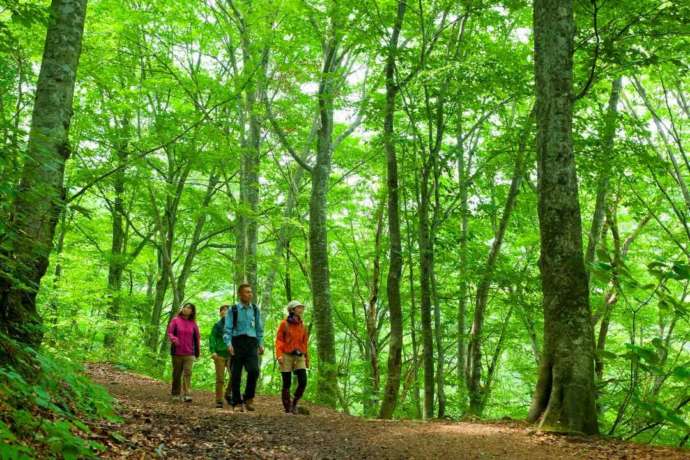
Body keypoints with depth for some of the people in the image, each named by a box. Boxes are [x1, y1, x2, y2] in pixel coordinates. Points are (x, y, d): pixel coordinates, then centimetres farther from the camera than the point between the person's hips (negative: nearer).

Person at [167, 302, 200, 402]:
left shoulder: (193, 324, 7)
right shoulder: (175, 320, 3)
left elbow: (197, 338, 12)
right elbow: (170, 332, -2)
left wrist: (197, 352, 10)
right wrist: (174, 339, -23)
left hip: (189, 353, 0)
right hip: (177, 352, 0)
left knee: (188, 373, -12)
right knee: (177, 374, 7)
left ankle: (186, 394, -16)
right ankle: (176, 394, 18)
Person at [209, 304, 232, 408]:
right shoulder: (217, 325, 5)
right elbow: (212, 338, 0)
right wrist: (213, 351, -12)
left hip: (231, 354, 1)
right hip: (220, 354, -1)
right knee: (220, 379, 0)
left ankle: (228, 394, 9)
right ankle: (219, 400, 9)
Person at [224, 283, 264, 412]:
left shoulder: (255, 310, 13)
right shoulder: (233, 310, 4)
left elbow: (259, 329, 18)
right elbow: (227, 329, 1)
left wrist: (261, 344, 9)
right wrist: (229, 344, -12)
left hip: (251, 343, 2)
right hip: (237, 342, -1)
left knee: (254, 370, -17)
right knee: (236, 375, 1)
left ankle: (248, 398, 1)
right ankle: (237, 403, 12)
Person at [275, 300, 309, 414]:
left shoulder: (302, 325, 11)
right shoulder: (284, 323, 0)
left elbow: (304, 342, 15)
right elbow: (279, 340, -3)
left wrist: (307, 358, 16)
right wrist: (279, 355, -15)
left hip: (299, 356, 3)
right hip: (287, 356, -3)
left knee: (303, 382, -9)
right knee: (287, 384, 0)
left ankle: (294, 402, 13)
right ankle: (287, 409, 9)